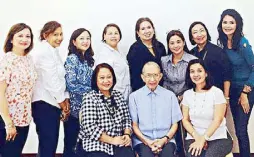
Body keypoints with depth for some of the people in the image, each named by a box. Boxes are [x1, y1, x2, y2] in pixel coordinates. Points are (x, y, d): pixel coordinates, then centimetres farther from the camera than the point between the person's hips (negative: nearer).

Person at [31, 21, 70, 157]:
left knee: (51, 142, 13)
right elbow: (50, 79, -17)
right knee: (47, 143, -6)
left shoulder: (53, 51, 16)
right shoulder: (43, 51, -13)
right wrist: (61, 101, -8)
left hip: (53, 102, 9)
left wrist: (65, 99, 3)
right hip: (44, 103, -9)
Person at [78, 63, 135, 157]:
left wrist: (127, 135, -3)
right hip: (97, 145, -4)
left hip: (119, 143, 4)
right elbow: (89, 127, -12)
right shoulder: (89, 98, -4)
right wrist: (111, 140, -12)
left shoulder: (119, 96, 13)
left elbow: (126, 118, 15)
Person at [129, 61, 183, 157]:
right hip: (142, 141, -1)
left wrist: (164, 140, -6)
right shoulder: (134, 96, 5)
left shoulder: (170, 95, 9)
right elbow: (134, 125, 5)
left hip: (166, 140, 1)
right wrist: (147, 141, -9)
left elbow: (175, 124, 10)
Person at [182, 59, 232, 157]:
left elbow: (218, 120, -10)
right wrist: (197, 137, -10)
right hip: (194, 137, 2)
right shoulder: (187, 94, 7)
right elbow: (185, 120, 5)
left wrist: (203, 139, -16)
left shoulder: (217, 92, -4)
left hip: (218, 138, -2)